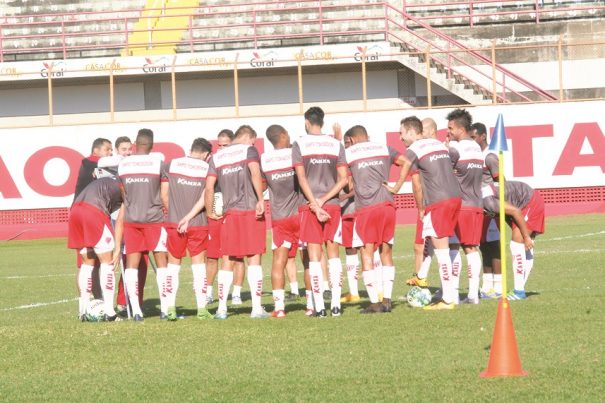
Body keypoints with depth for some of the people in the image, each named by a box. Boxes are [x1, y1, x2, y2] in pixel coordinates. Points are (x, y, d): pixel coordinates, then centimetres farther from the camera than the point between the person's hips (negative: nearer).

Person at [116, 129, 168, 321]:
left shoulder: (123, 165, 3)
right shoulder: (158, 162, -7)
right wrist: (168, 213, 13)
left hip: (130, 219, 3)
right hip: (154, 218, -3)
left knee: (132, 264, 5)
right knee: (161, 262, 4)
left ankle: (136, 310, -1)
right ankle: (165, 308, 0)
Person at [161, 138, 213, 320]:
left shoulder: (171, 165, 2)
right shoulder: (208, 169, 0)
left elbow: (164, 195, 3)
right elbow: (205, 199, -6)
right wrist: (188, 218, -2)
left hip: (174, 223, 0)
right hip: (198, 224, 0)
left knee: (173, 264, 10)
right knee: (198, 264, 9)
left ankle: (171, 307, 2)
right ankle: (202, 308, 6)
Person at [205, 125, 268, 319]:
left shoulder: (217, 157, 12)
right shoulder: (248, 150, 0)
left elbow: (209, 187, 5)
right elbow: (255, 174, -18)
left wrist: (210, 212, 14)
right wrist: (260, 200, -18)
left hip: (229, 214, 3)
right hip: (251, 209, -3)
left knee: (227, 261, 8)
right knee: (254, 259, 0)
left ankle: (222, 308, 5)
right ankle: (257, 308, -3)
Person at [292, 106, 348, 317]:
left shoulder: (300, 145, -2)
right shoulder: (336, 144, 6)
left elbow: (301, 178, -9)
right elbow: (343, 179, -1)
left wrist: (315, 205, -10)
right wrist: (324, 200, -4)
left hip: (310, 205, -2)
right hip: (333, 205, 2)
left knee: (314, 256, -1)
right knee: (333, 254, 10)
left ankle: (319, 307, -4)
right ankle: (336, 304, 5)